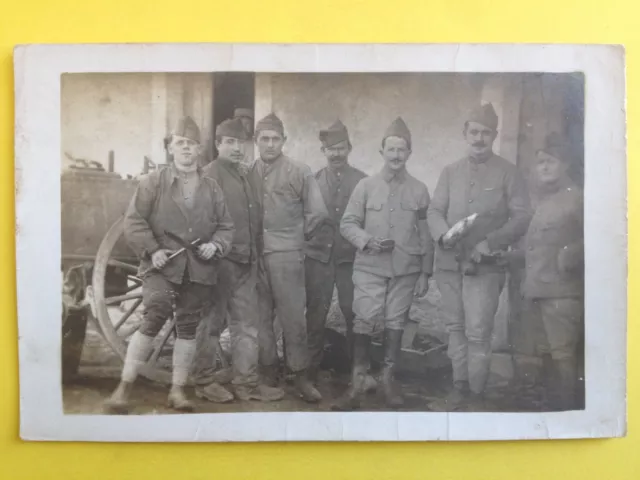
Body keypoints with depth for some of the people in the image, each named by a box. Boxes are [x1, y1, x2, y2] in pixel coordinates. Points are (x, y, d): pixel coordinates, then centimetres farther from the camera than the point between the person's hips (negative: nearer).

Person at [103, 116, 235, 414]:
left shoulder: (212, 188, 10)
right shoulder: (153, 182, 1)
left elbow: (225, 226, 14)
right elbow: (134, 220, -2)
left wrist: (216, 245, -5)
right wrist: (152, 250, -12)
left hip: (198, 268, 4)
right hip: (161, 265, -3)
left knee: (188, 327, 8)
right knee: (154, 317, -16)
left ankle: (178, 390, 19)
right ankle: (124, 387, -4)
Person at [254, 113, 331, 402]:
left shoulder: (299, 172, -2)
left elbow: (318, 213, -2)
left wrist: (298, 235, 5)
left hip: (286, 256, -3)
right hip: (254, 256, 4)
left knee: (293, 317, -1)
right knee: (260, 316, 8)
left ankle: (300, 376, 9)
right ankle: (268, 373, 20)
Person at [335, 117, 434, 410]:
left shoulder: (419, 190, 3)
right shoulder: (365, 186, 1)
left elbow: (426, 235, 5)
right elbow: (347, 223, 3)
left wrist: (425, 273, 4)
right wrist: (367, 240, -15)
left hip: (406, 269, 1)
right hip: (369, 268, -1)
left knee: (395, 323, 8)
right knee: (364, 322, -6)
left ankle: (388, 378, 23)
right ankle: (358, 381, 5)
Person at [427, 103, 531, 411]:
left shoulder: (508, 172, 1)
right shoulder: (450, 172, 11)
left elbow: (521, 217, -4)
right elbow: (434, 211, 5)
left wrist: (489, 243, -17)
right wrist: (444, 235, -16)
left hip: (485, 265, -3)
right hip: (449, 262, 4)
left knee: (478, 332, -7)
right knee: (455, 326, 10)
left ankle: (476, 392, 7)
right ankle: (459, 384, 23)